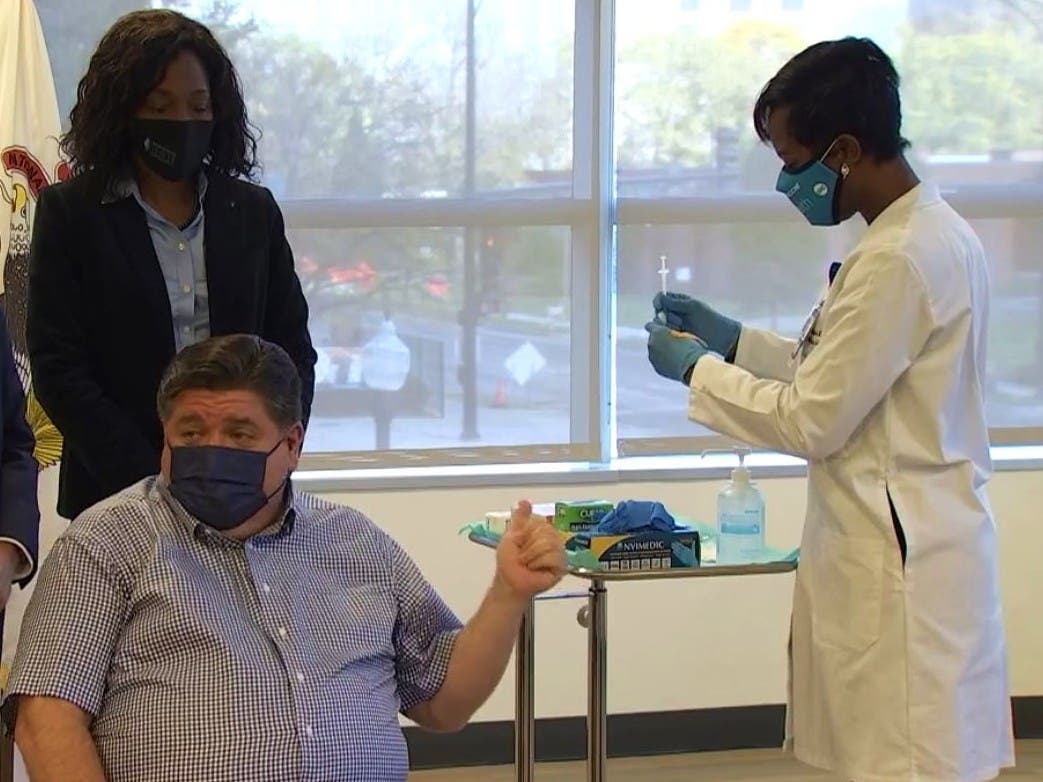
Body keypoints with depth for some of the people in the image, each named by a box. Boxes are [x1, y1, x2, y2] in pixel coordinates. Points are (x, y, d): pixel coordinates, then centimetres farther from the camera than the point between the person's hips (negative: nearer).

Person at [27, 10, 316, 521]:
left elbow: (294, 353, 11)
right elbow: (57, 367, -4)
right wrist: (150, 486, -13)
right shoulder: (70, 212, 2)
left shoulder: (254, 211, 11)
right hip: (117, 497, -2)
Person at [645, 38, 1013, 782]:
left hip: (900, 561, -10)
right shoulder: (933, 232, 10)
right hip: (907, 547, 10)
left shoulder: (899, 259, -21)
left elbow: (814, 420, -17)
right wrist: (733, 338, 14)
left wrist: (695, 368, -4)